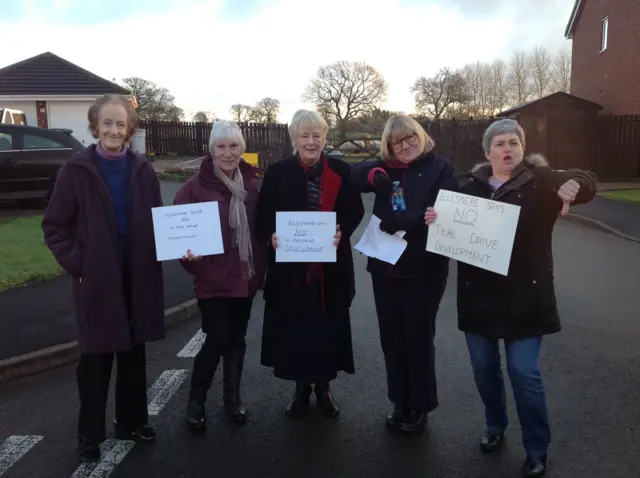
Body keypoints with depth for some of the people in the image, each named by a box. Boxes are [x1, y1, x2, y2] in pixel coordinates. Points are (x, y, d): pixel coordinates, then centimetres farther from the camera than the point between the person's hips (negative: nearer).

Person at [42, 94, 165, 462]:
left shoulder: (143, 170, 2)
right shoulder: (76, 170, -6)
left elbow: (157, 219, 9)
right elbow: (55, 226, -3)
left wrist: (159, 252, -7)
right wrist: (77, 265, -10)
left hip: (138, 277, 3)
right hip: (96, 279, -3)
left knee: (134, 352, 14)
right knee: (96, 356, 8)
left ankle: (132, 421, 32)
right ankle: (90, 432, 26)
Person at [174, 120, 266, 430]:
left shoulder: (250, 185, 4)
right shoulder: (196, 187, -11)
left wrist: (260, 268, 6)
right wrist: (189, 254, -28)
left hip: (246, 277, 5)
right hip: (213, 279, -4)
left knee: (236, 340, 14)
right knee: (216, 341, -2)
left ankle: (232, 398, 32)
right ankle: (195, 401, 21)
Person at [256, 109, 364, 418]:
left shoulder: (341, 171, 2)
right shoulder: (277, 173, 0)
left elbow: (355, 211, 2)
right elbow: (264, 215, -1)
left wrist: (342, 232, -18)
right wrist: (272, 235, -21)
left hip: (331, 264, 1)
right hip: (290, 264, 0)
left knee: (327, 325, 10)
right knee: (294, 327, 8)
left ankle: (323, 386, 30)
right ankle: (301, 386, 28)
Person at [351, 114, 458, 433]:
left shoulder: (440, 169, -4)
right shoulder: (386, 168, 9)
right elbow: (352, 177, -2)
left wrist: (403, 221, -27)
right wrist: (372, 175, -23)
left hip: (423, 269, -5)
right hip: (385, 267, 5)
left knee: (418, 338, 7)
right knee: (391, 337, 13)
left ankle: (420, 406, 25)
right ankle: (399, 401, 31)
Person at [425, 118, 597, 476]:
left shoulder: (540, 181, -3)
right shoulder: (472, 187, 6)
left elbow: (587, 182, -12)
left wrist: (573, 184, -36)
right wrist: (435, 219, -12)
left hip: (524, 295, -3)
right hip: (479, 295, 3)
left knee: (524, 372, 0)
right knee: (484, 368, 13)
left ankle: (537, 449, 21)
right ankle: (495, 427, 38)